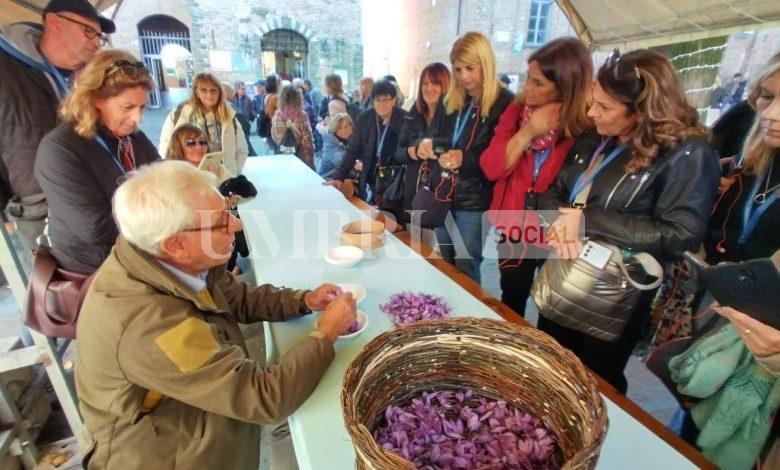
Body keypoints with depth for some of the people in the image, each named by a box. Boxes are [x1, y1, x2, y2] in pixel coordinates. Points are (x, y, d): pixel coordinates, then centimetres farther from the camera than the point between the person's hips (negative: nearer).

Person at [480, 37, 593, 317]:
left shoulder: (590, 124, -15)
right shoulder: (518, 109, -2)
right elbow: (490, 168, -8)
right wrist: (528, 132, -17)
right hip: (514, 226, 4)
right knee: (511, 303, 20)